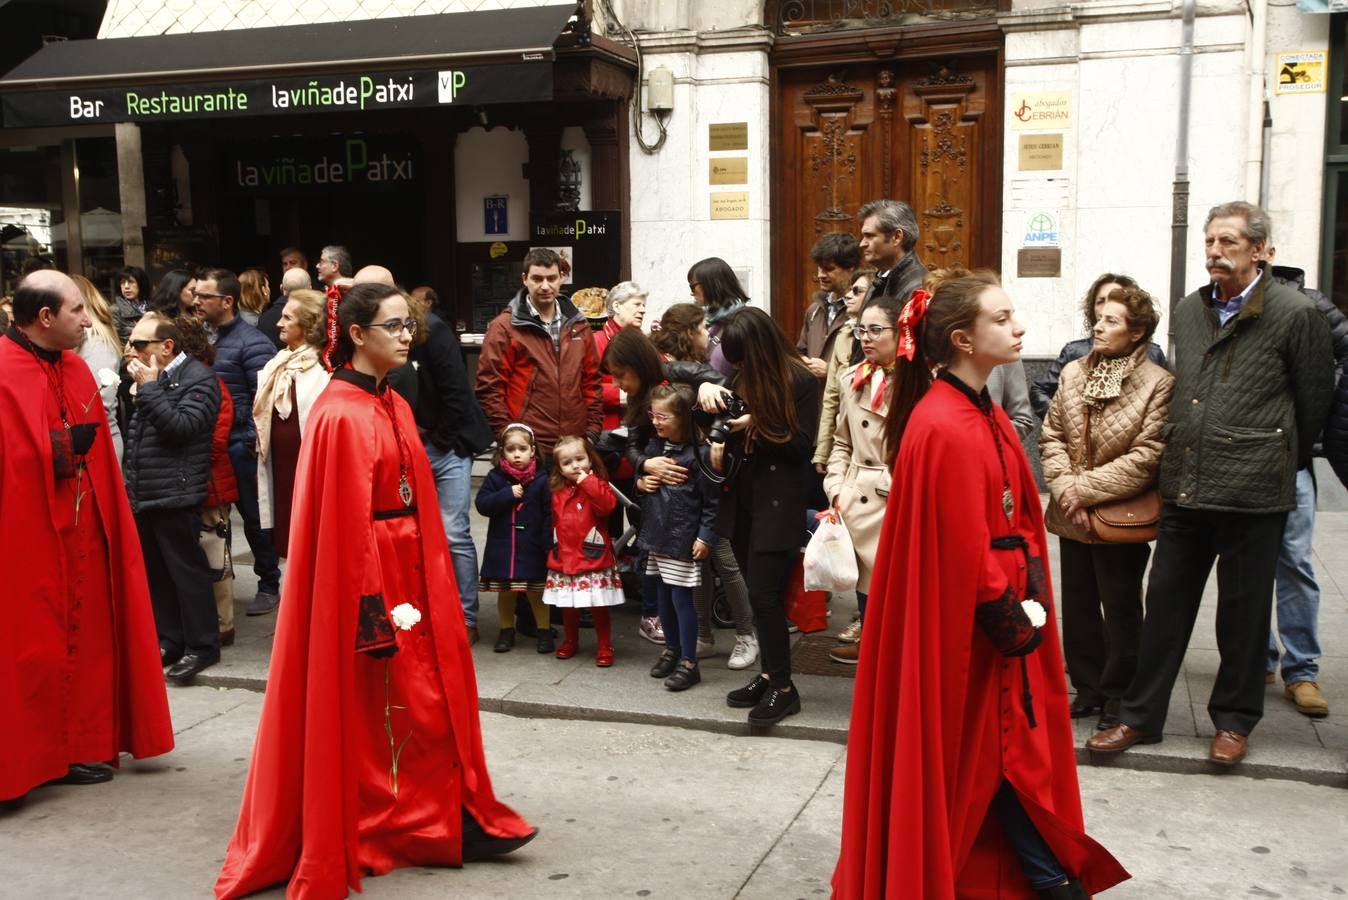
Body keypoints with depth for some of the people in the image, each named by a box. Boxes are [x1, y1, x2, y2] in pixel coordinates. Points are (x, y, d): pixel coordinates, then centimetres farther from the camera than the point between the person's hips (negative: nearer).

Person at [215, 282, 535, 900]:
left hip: (407, 567, 9)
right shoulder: (341, 415, -17)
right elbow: (344, 521, -19)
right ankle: (351, 833, 20)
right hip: (363, 575, -9)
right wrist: (374, 603, -20)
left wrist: (424, 578, 12)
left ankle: (445, 821, 24)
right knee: (363, 707, 5)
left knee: (424, 698, 13)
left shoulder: (394, 406, 10)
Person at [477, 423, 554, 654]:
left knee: (536, 591, 5)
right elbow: (482, 504, -10)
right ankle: (507, 630, 27)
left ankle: (544, 630, 18)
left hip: (531, 548, -2)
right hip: (501, 546, 2)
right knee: (504, 591, 13)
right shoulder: (495, 477, 0)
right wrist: (508, 494, -19)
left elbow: (549, 514, -7)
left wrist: (548, 544, -12)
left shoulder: (541, 480, -6)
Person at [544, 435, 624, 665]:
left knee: (599, 608, 1)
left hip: (593, 559, -4)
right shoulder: (557, 492, 9)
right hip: (564, 559, 4)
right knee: (568, 607, 14)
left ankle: (604, 647, 14)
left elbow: (607, 505, -25)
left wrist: (588, 482, -23)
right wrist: (553, 547, 13)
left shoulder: (597, 485, -4)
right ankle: (570, 642, 33)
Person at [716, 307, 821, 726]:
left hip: (779, 502, -6)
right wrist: (719, 444, -1)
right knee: (760, 592, 11)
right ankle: (770, 675, 22)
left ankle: (783, 687, 3)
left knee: (763, 592, -9)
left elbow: (803, 444, -10)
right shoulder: (744, 379, 9)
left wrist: (758, 426, -16)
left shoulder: (801, 382, -9)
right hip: (743, 498, 6)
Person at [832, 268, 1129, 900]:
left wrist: (1031, 601, 2)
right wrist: (1014, 624, -12)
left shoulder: (985, 415, 8)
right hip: (966, 630, -8)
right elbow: (966, 552, -22)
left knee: (1007, 742, 17)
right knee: (965, 755, 8)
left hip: (1004, 618, 8)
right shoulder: (947, 429, -22)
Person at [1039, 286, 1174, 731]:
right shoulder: (1073, 372, 3)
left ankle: (1118, 694, 24)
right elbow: (1051, 436, 3)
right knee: (1078, 605, 14)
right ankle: (1088, 687, 29)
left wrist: (1084, 488, -17)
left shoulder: (1158, 383, -12)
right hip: (1073, 515, 5)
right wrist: (1065, 490, -12)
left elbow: (1147, 457, -17)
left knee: (1120, 610, 9)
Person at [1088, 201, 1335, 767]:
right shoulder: (1187, 312, 10)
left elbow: (1313, 401, 2)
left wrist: (1284, 464, 12)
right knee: (1165, 602, 10)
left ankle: (1234, 720, 25)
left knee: (1243, 611, 9)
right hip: (1184, 487, 5)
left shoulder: (1296, 315, -6)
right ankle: (1140, 716, 20)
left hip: (1253, 490, -5)